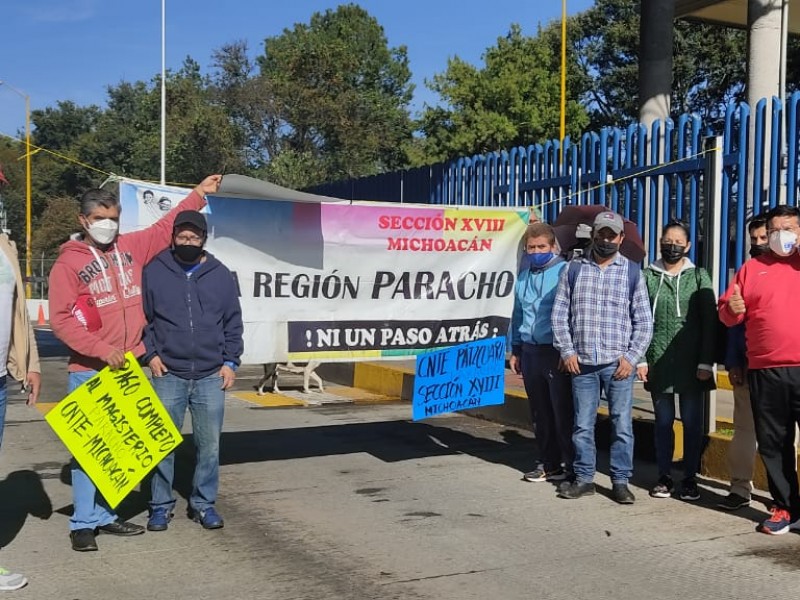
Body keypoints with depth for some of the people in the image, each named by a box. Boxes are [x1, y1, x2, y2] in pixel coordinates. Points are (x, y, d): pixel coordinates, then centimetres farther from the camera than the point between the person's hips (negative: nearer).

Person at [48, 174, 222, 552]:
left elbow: (165, 228, 20)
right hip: (88, 372, -5)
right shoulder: (68, 263, -6)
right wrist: (102, 350, -17)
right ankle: (83, 523, 8)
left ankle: (105, 515, 21)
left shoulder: (131, 248, 8)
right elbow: (60, 320, -11)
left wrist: (199, 194, 20)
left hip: (126, 368, 5)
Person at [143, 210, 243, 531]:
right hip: (168, 374, -1)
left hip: (211, 376, 1)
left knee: (209, 444, 6)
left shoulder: (220, 274, 6)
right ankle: (161, 504, 17)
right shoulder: (154, 271, 1)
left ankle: (204, 503, 20)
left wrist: (230, 361, 4)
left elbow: (233, 322, 10)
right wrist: (150, 354, -3)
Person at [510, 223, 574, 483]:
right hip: (530, 351, 6)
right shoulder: (524, 277, 15)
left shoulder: (565, 272, -7)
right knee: (540, 412, 12)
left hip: (557, 352, -6)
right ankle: (548, 462, 22)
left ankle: (570, 464, 8)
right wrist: (516, 350, 20)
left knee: (563, 412, -3)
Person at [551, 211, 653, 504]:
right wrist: (567, 351, 0)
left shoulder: (632, 272, 6)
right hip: (581, 362, 1)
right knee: (582, 425, 7)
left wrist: (631, 357, -4)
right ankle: (584, 478, 18)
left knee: (622, 424, 2)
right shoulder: (573, 270, 9)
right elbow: (560, 314, 9)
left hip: (618, 363, -1)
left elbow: (644, 321, 5)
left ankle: (620, 481, 12)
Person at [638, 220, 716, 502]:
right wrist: (640, 358, -4)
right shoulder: (647, 276, 6)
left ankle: (690, 478, 15)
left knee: (692, 423, 5)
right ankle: (664, 477, 17)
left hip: (691, 364, -1)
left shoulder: (699, 277, 4)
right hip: (658, 364, 1)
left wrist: (706, 363, -7)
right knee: (663, 422, 8)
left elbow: (709, 322, 0)